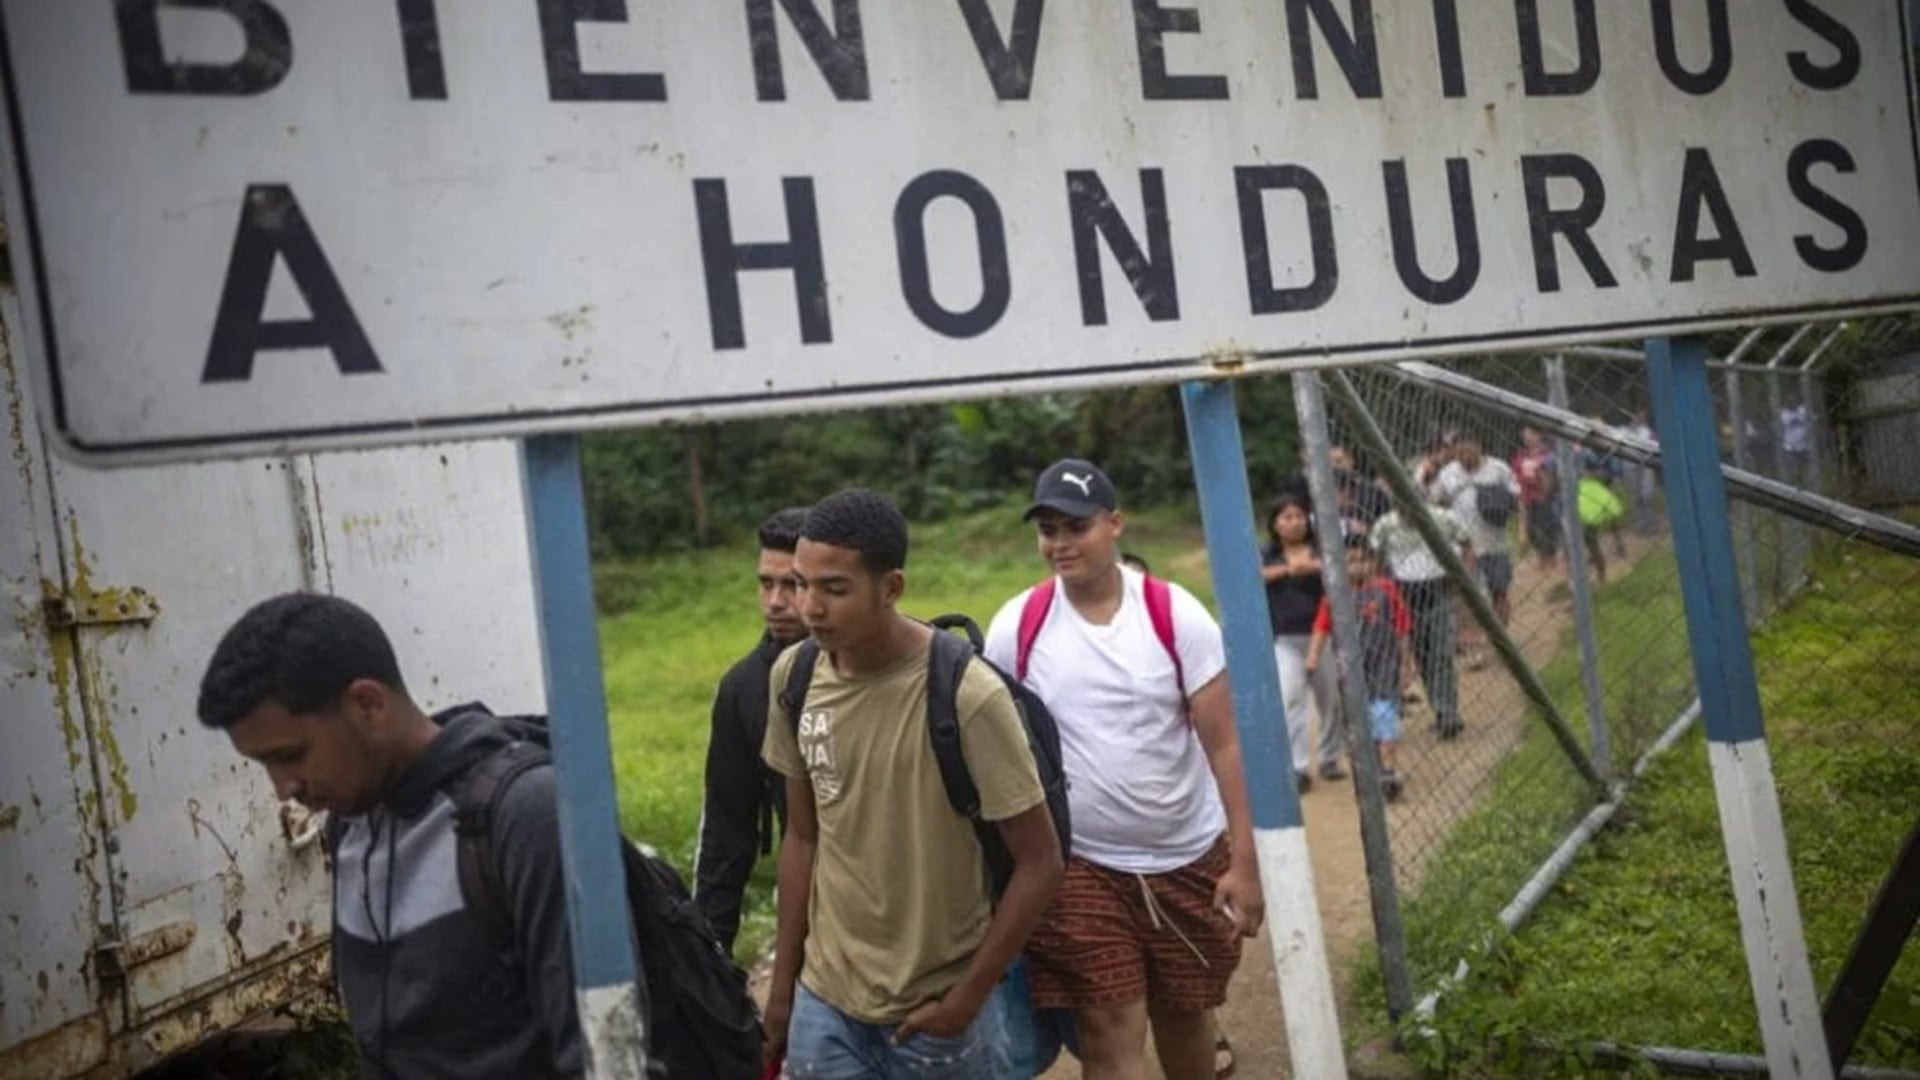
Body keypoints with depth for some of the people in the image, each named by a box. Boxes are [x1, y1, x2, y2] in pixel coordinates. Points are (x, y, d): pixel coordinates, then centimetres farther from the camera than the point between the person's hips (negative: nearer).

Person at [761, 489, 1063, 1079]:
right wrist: (783, 985, 9)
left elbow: (1039, 863, -14)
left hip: (936, 1009, -3)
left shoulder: (966, 696, -21)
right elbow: (803, 838, 5)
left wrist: (965, 1000, -10)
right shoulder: (793, 676, -6)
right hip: (824, 1002, 4)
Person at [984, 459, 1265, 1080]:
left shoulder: (1176, 614, -8)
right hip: (1079, 866, 0)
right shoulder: (1014, 628, -6)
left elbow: (1222, 744, -7)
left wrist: (1244, 863, -10)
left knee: (1185, 1015, 16)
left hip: (1189, 859, 1)